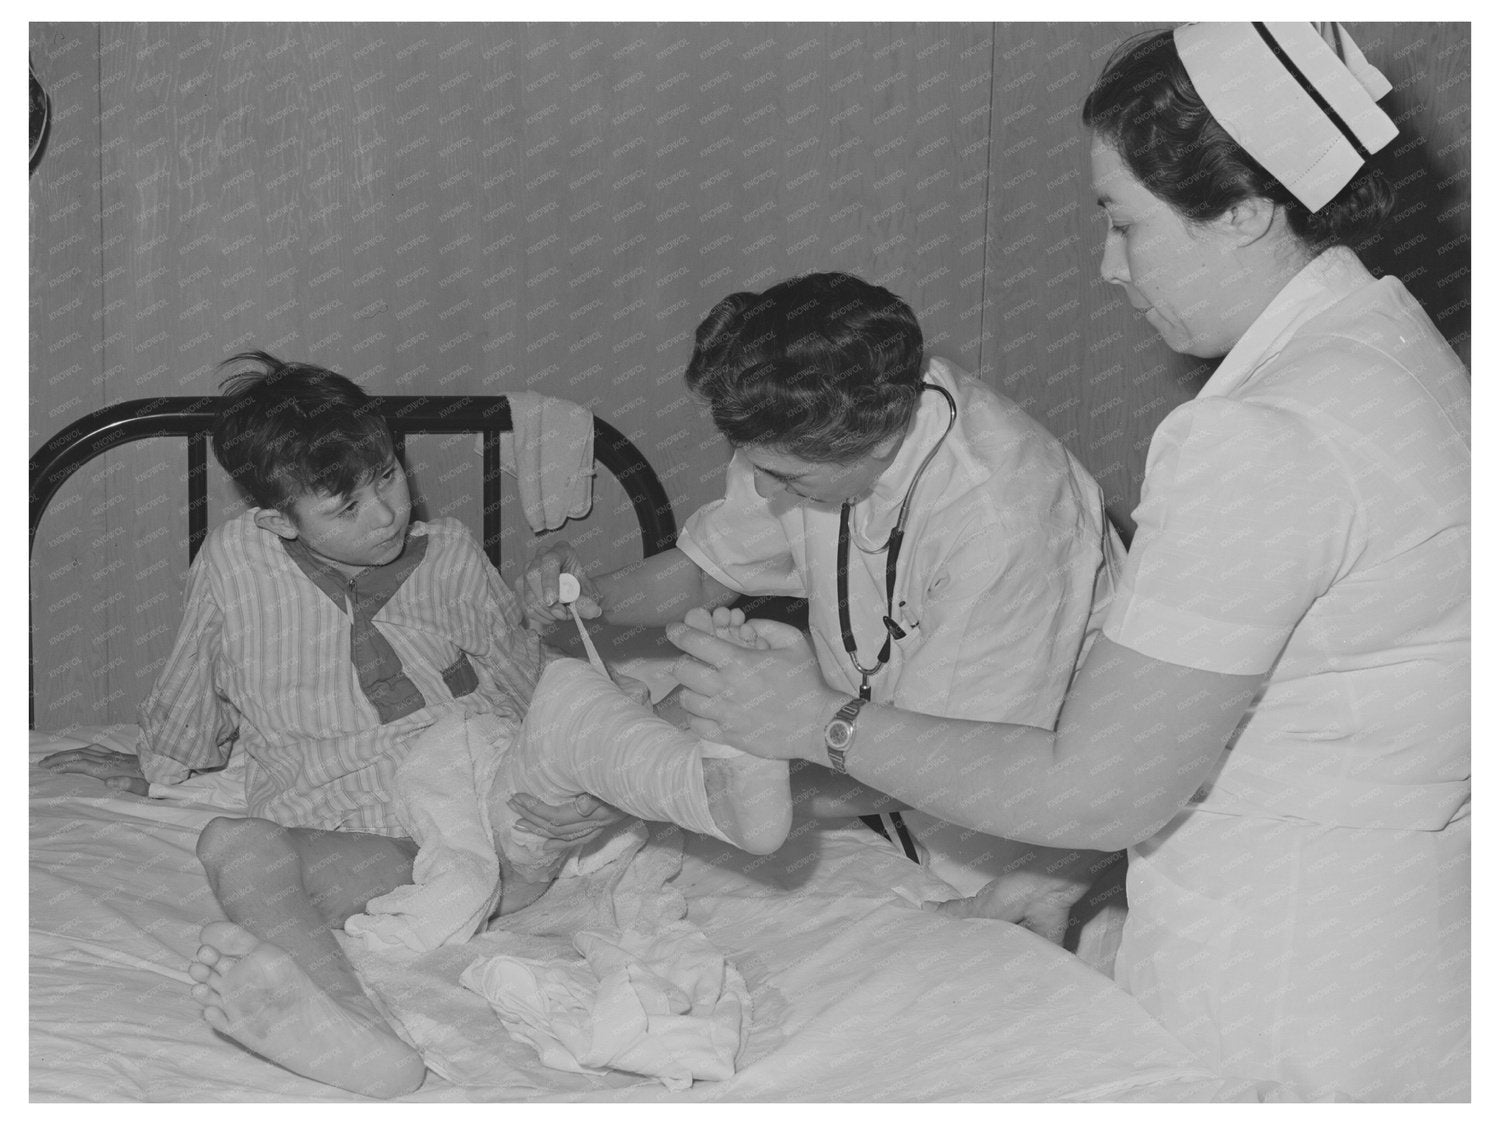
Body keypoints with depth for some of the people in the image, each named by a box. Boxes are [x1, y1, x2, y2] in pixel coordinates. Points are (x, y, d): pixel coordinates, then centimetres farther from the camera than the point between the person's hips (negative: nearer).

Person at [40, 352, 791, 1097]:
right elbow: (192, 697, 28)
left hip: (500, 829, 1)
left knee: (571, 684, -28)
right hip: (367, 852, 0)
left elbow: (526, 688, 20)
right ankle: (353, 1032, -62)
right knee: (235, 845, -33)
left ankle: (712, 790, -61)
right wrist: (151, 768, 40)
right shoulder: (236, 561, 8)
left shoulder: (449, 554, 11)